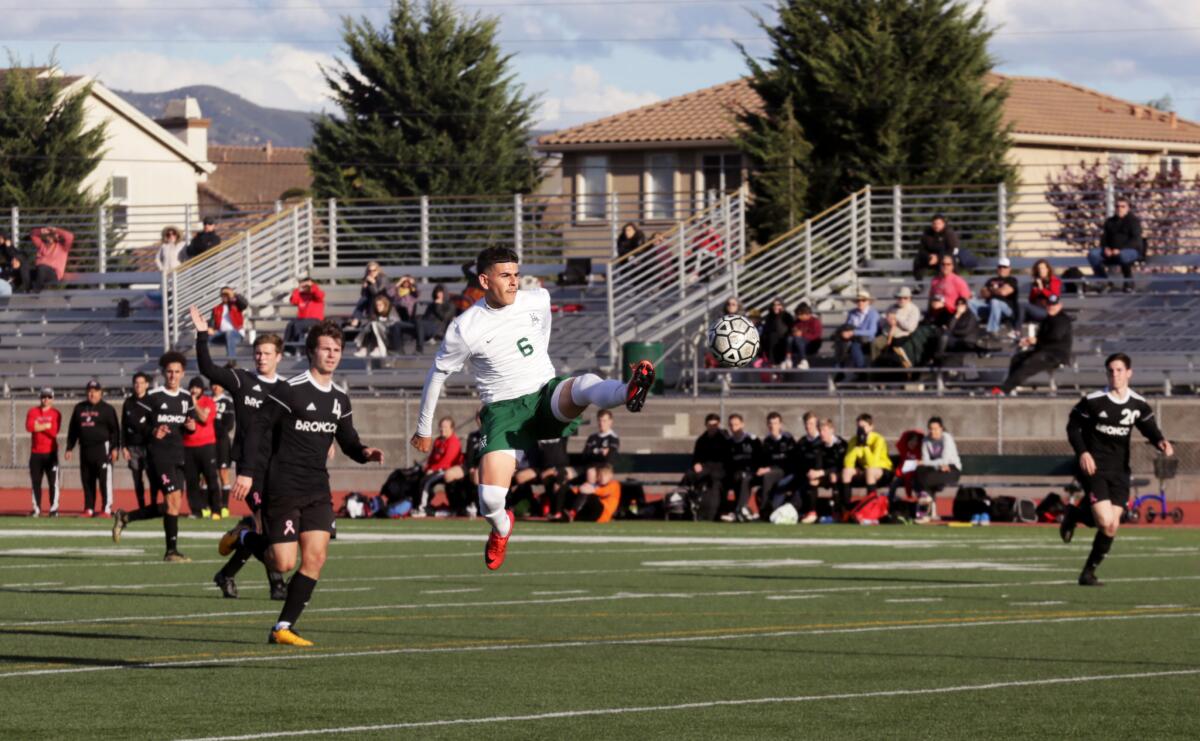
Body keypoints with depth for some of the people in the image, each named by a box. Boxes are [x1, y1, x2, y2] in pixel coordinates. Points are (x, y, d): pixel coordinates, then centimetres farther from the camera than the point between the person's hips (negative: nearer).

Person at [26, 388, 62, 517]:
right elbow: (29, 427, -11)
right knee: (35, 481, 3)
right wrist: (46, 426, -12)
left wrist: (39, 426, -9)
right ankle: (36, 508, 9)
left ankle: (54, 508, -2)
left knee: (53, 482, -5)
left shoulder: (56, 414, 3)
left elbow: (54, 431, -11)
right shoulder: (32, 412, 7)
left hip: (51, 452, -2)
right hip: (36, 453, 2)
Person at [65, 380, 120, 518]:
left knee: (105, 479, -8)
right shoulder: (79, 408, 15)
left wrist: (115, 448, -9)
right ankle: (89, 509, 11)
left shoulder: (107, 409, 2)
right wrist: (69, 448, 13)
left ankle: (107, 508, -6)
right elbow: (73, 429, 18)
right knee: (87, 480, 5)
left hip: (102, 448, -5)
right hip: (85, 448, 5)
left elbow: (115, 429, -1)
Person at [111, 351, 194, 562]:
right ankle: (171, 551, -8)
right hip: (159, 455, -7)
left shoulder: (186, 399, 13)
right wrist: (152, 431, -21)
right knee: (173, 499, -14)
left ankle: (125, 517, 25)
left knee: (168, 506, 7)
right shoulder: (153, 397, -6)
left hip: (178, 456, 7)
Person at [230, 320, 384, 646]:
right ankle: (245, 538, 23)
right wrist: (248, 472, -15)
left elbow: (347, 440, 21)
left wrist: (364, 453, -1)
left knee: (315, 557, -7)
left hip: (317, 490, 6)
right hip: (283, 488, -6)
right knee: (284, 563, -9)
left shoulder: (340, 399, 11)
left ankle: (282, 628, -1)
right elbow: (259, 427, -9)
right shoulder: (290, 390, -10)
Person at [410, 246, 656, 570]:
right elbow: (437, 374, 5)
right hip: (505, 410, -2)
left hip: (547, 395, 2)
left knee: (586, 384, -33)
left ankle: (629, 394, -66)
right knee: (489, 500, -17)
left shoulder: (538, 300, 2)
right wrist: (424, 429, 13)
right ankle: (502, 528, 18)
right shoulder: (465, 328, -8)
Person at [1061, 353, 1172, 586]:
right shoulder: (1092, 401, -9)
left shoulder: (1139, 405, 2)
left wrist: (1161, 442, -13)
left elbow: (1150, 429, 11)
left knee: (1112, 526, -1)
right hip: (1094, 468, -4)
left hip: (1119, 471, 4)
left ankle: (1089, 572, 15)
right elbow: (1073, 427, -1)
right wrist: (1082, 453, -16)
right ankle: (1074, 515, 15)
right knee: (1106, 521, -18)